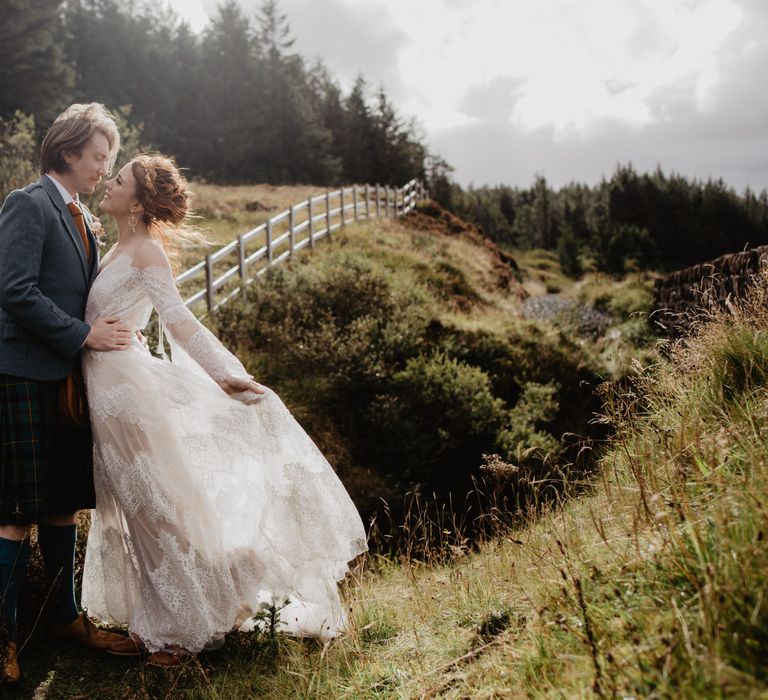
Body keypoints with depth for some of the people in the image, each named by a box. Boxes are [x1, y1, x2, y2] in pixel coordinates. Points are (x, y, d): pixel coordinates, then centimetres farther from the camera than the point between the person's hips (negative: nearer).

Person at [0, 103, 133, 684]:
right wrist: (83, 334, -16)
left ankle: (65, 615, 26)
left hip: (68, 376, 8)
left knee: (65, 504, 14)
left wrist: (105, 329, 7)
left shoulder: (80, 216, 18)